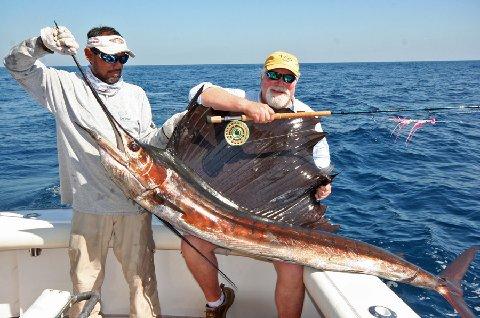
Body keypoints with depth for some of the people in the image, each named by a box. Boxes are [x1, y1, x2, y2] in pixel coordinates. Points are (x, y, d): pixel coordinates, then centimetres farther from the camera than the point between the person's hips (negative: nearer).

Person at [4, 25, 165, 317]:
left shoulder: (136, 94, 12)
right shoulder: (66, 87, 5)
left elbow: (150, 141, 10)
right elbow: (16, 65, 2)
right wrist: (43, 43, -17)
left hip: (134, 204, 2)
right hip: (89, 205, -1)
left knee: (142, 278, 6)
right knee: (85, 282, 8)